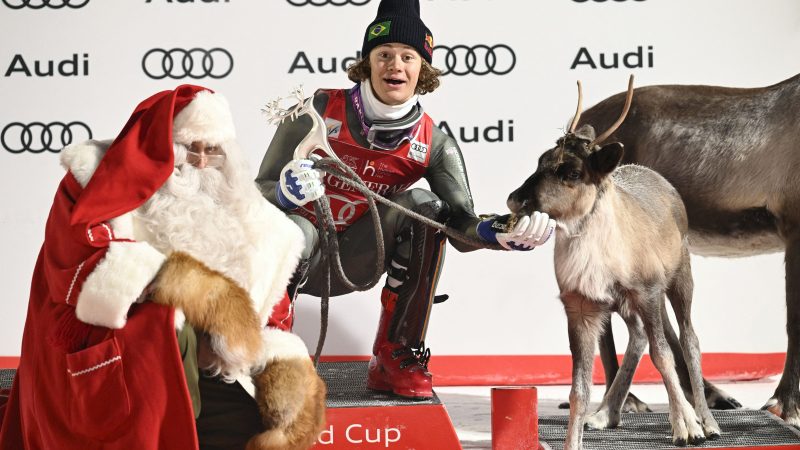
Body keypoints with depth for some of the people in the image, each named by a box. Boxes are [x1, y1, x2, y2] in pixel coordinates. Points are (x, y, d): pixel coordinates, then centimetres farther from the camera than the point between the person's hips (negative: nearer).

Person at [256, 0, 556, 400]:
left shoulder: (434, 145, -6)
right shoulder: (319, 110, -13)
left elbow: (462, 226, -13)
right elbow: (261, 189, -12)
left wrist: (499, 231, -35)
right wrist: (285, 192, -36)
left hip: (351, 261, 3)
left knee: (424, 206, -21)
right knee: (293, 230, -38)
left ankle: (395, 360, -13)